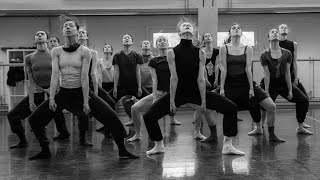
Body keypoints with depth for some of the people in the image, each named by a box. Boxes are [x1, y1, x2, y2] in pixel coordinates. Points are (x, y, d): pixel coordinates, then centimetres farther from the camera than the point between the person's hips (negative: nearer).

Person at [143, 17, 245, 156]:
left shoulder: (200, 53, -4)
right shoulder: (172, 52, -8)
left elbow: (201, 79, -7)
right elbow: (174, 78, -11)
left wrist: (203, 101, -10)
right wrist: (172, 101, -13)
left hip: (197, 92, 1)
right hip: (178, 92, -1)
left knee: (231, 108, -10)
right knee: (149, 116, -12)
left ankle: (227, 146, 3)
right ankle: (159, 146, 14)